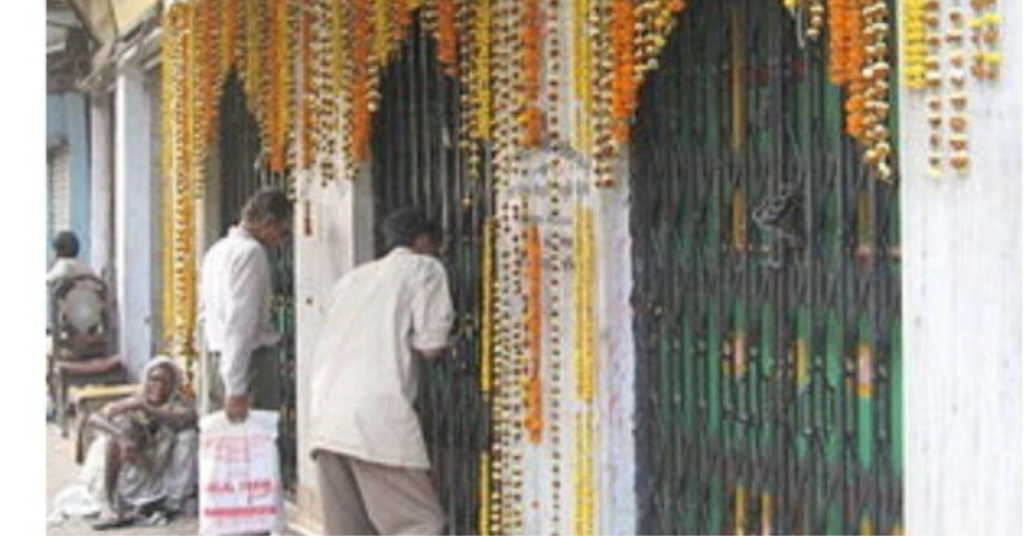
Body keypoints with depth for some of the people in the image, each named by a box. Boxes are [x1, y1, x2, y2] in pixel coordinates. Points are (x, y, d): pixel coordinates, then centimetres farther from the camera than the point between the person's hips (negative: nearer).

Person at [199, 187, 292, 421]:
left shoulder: (216, 251, 15)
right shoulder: (251, 252, -13)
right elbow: (240, 323, -21)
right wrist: (236, 388, -25)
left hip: (215, 359, 9)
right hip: (250, 359, -9)